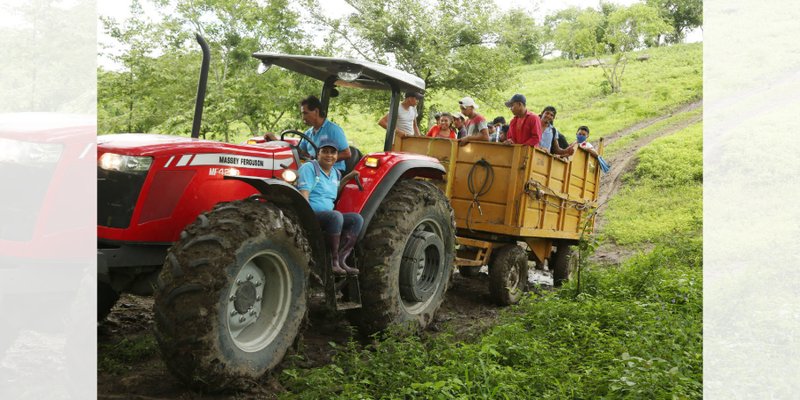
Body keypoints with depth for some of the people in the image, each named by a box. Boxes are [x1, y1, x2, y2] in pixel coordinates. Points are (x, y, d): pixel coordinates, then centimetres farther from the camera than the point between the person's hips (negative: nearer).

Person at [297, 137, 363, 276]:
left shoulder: (336, 173, 20)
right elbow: (304, 195, -13)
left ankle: (340, 259, -21)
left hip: (327, 216, 8)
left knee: (357, 219, -12)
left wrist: (347, 178, 24)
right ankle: (333, 260, -26)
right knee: (336, 216, -35)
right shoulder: (309, 168, -3)